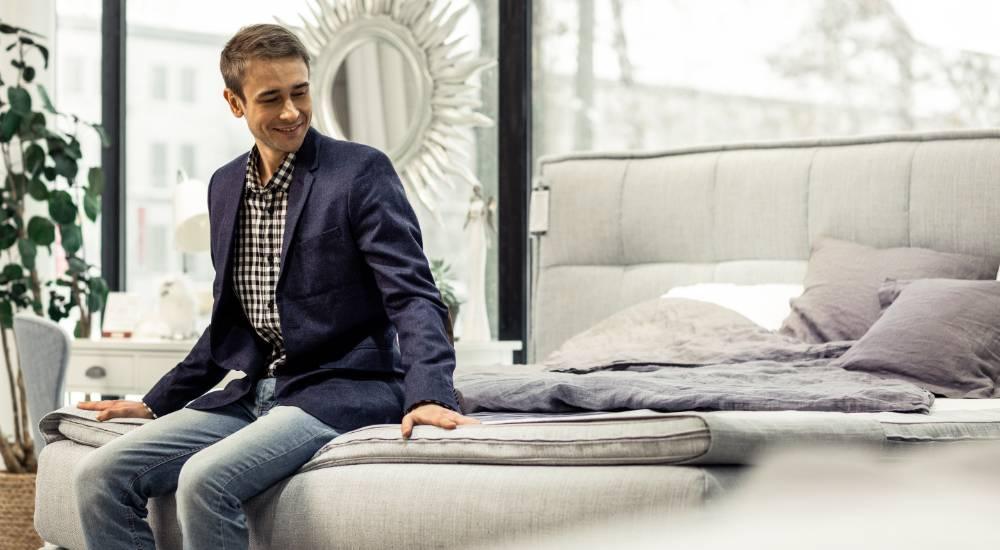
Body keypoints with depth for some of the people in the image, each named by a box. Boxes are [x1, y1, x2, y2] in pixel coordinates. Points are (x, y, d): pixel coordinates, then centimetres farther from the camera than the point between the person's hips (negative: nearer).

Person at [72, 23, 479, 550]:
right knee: (99, 477, -9)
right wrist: (157, 402, 18)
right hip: (251, 394, 7)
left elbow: (412, 294, -13)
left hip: (338, 389, -7)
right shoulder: (225, 186, 14)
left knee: (205, 479, -30)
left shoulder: (361, 170, -6)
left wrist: (428, 393, -29)